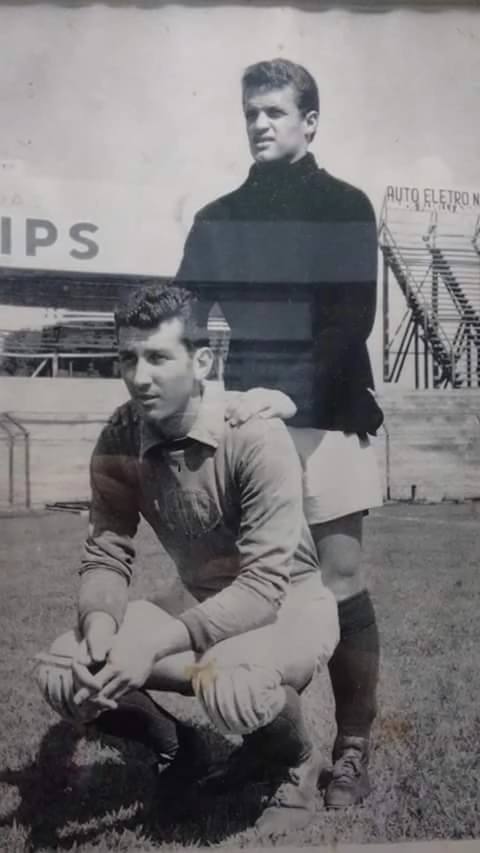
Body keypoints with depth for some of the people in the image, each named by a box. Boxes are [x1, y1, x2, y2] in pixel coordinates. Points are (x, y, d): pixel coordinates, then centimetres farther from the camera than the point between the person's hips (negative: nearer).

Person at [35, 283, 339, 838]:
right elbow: (106, 555, -8)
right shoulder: (120, 440, -11)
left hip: (290, 604, -4)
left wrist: (158, 644, -40)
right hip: (205, 609, 5)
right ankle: (171, 746, 16)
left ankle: (297, 764, 0)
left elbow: (264, 586, -30)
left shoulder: (256, 436, -27)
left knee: (230, 685, -38)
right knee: (63, 673, -15)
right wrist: (99, 621, -30)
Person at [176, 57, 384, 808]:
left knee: (340, 585, -2)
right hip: (237, 427, 4)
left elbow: (348, 324, -8)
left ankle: (354, 747, 11)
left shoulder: (344, 208, 4)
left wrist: (278, 399, -19)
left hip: (322, 423, -3)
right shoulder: (217, 219, 16)